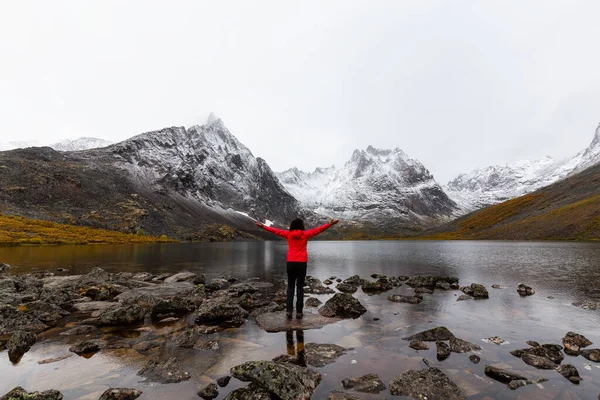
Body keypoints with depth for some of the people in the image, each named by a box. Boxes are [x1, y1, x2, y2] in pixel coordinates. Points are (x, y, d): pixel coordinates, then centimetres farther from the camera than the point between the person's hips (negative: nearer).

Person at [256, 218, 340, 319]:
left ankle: (289, 310, 5)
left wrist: (263, 226, 22)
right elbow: (318, 230, -3)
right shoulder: (305, 234, -2)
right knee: (300, 286, 5)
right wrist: (330, 224, 1)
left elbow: (275, 230, 10)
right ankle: (299, 311, 5)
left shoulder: (288, 234, 2)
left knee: (290, 286, 11)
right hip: (302, 263, -1)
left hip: (291, 262, 1)